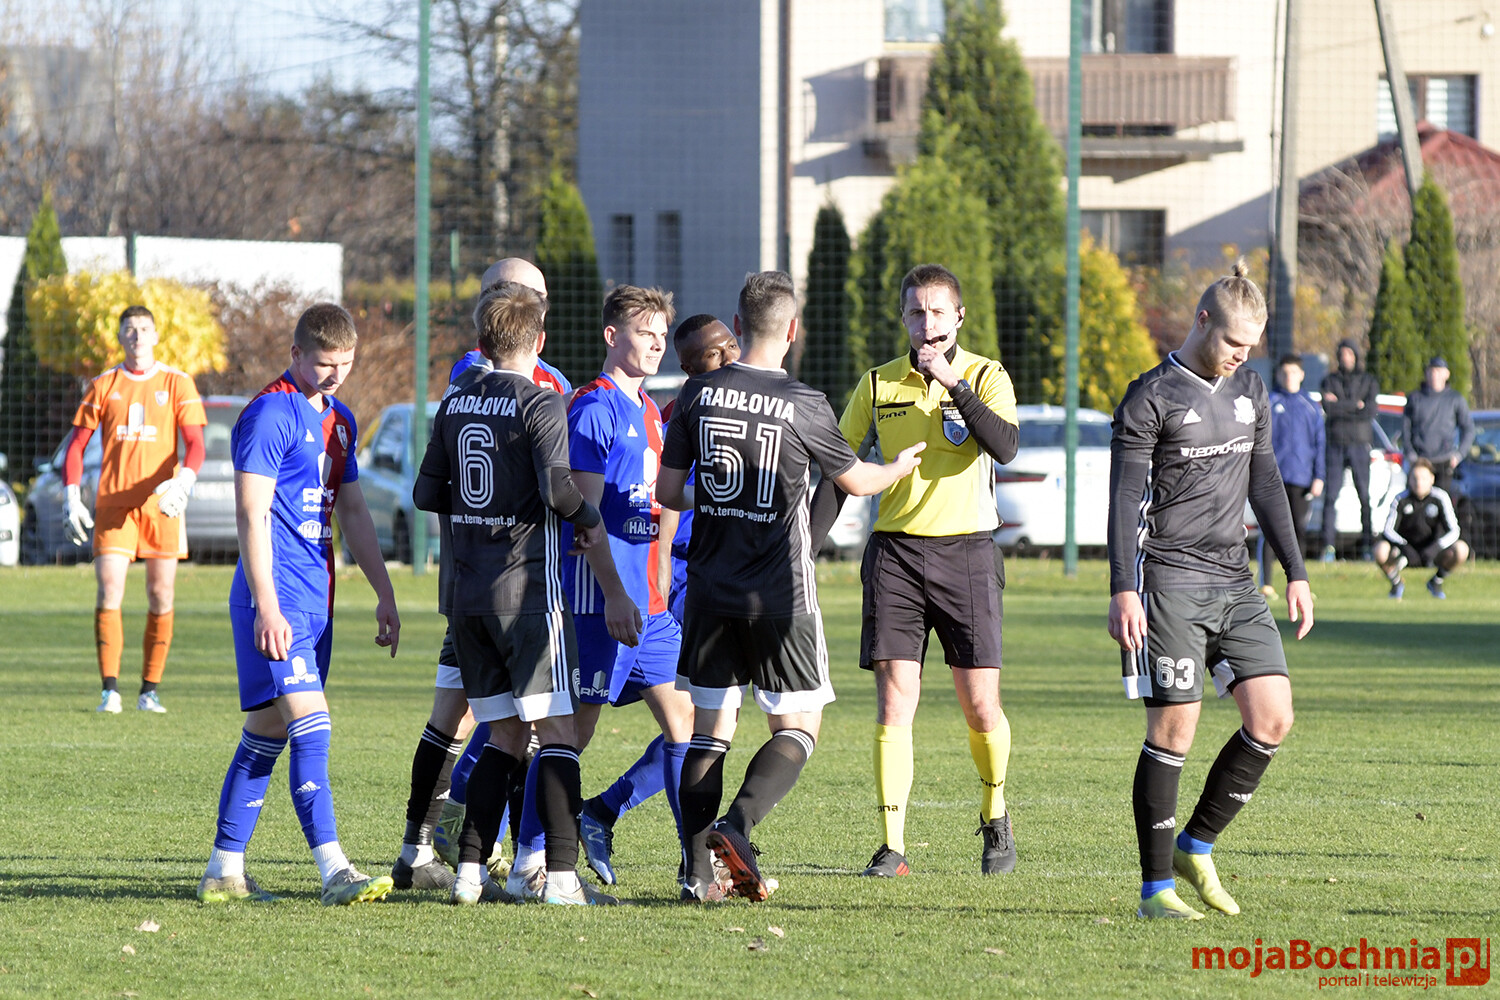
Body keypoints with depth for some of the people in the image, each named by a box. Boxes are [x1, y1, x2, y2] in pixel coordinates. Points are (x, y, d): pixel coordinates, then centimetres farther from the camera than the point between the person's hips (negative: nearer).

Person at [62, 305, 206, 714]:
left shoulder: (177, 384, 6)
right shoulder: (104, 386, 10)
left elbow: (194, 443, -1)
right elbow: (77, 444, 11)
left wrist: (184, 481, -22)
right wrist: (72, 498, -2)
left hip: (162, 505, 0)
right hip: (113, 503, 0)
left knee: (161, 599, 0)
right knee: (109, 592, -11)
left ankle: (150, 690, 9)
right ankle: (110, 689, -9)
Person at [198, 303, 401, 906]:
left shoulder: (339, 421, 17)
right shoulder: (269, 414, -10)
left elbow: (353, 512, 24)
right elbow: (251, 515, -15)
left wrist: (385, 596, 20)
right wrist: (267, 607, -21)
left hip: (315, 597, 9)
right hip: (277, 595, -9)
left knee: (267, 734, 9)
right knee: (310, 725, -15)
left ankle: (224, 872, 13)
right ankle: (334, 872, -21)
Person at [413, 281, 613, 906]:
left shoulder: (456, 404, 11)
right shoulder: (540, 404, -9)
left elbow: (427, 493, 14)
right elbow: (556, 484, -21)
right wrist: (590, 521, -3)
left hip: (468, 595, 6)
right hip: (527, 590, -6)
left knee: (505, 735, 13)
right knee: (557, 732, -4)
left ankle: (470, 871, 7)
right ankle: (561, 877, -12)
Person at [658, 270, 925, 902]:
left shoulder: (699, 394, 0)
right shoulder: (803, 405, -9)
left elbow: (668, 491, 5)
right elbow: (854, 480, 7)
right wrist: (901, 467, 28)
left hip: (710, 589, 3)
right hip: (780, 595, -3)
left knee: (710, 728, 10)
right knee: (797, 728, 6)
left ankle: (697, 868, 2)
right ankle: (736, 826, -17)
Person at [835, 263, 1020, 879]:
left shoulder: (987, 377, 2)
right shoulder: (878, 384, 9)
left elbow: (1005, 447, -15)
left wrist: (953, 382, -21)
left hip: (966, 550, -1)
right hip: (895, 551, 1)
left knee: (981, 707, -1)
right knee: (895, 702, -7)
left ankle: (994, 816, 26)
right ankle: (892, 846, -6)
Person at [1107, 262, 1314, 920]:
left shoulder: (1249, 390, 14)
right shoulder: (1152, 397, -6)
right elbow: (1124, 497, -9)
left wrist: (1295, 572, 14)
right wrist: (1123, 590, -17)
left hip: (1234, 581, 6)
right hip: (1170, 578, -6)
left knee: (1272, 718, -4)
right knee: (1174, 729, -8)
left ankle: (1196, 846, 12)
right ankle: (1157, 885, -2)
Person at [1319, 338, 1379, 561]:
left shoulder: (1368, 381, 9)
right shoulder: (1330, 380, 11)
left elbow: (1370, 411, -6)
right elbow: (1328, 408, -6)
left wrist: (1340, 406, -6)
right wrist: (1356, 405, -7)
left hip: (1360, 443, -1)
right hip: (1336, 444, 1)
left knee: (1365, 495, -5)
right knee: (1331, 495, -6)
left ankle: (1367, 544, -2)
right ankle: (1329, 545, -6)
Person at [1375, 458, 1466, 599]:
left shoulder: (1440, 497, -11)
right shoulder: (1401, 499, -10)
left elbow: (1453, 531, -16)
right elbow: (1388, 530, -15)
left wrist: (1434, 549, -34)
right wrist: (1403, 546, -36)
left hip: (1431, 550, 1)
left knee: (1461, 549, -28)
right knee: (1381, 549, -33)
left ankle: (1436, 581, 4)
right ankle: (1396, 583, 3)